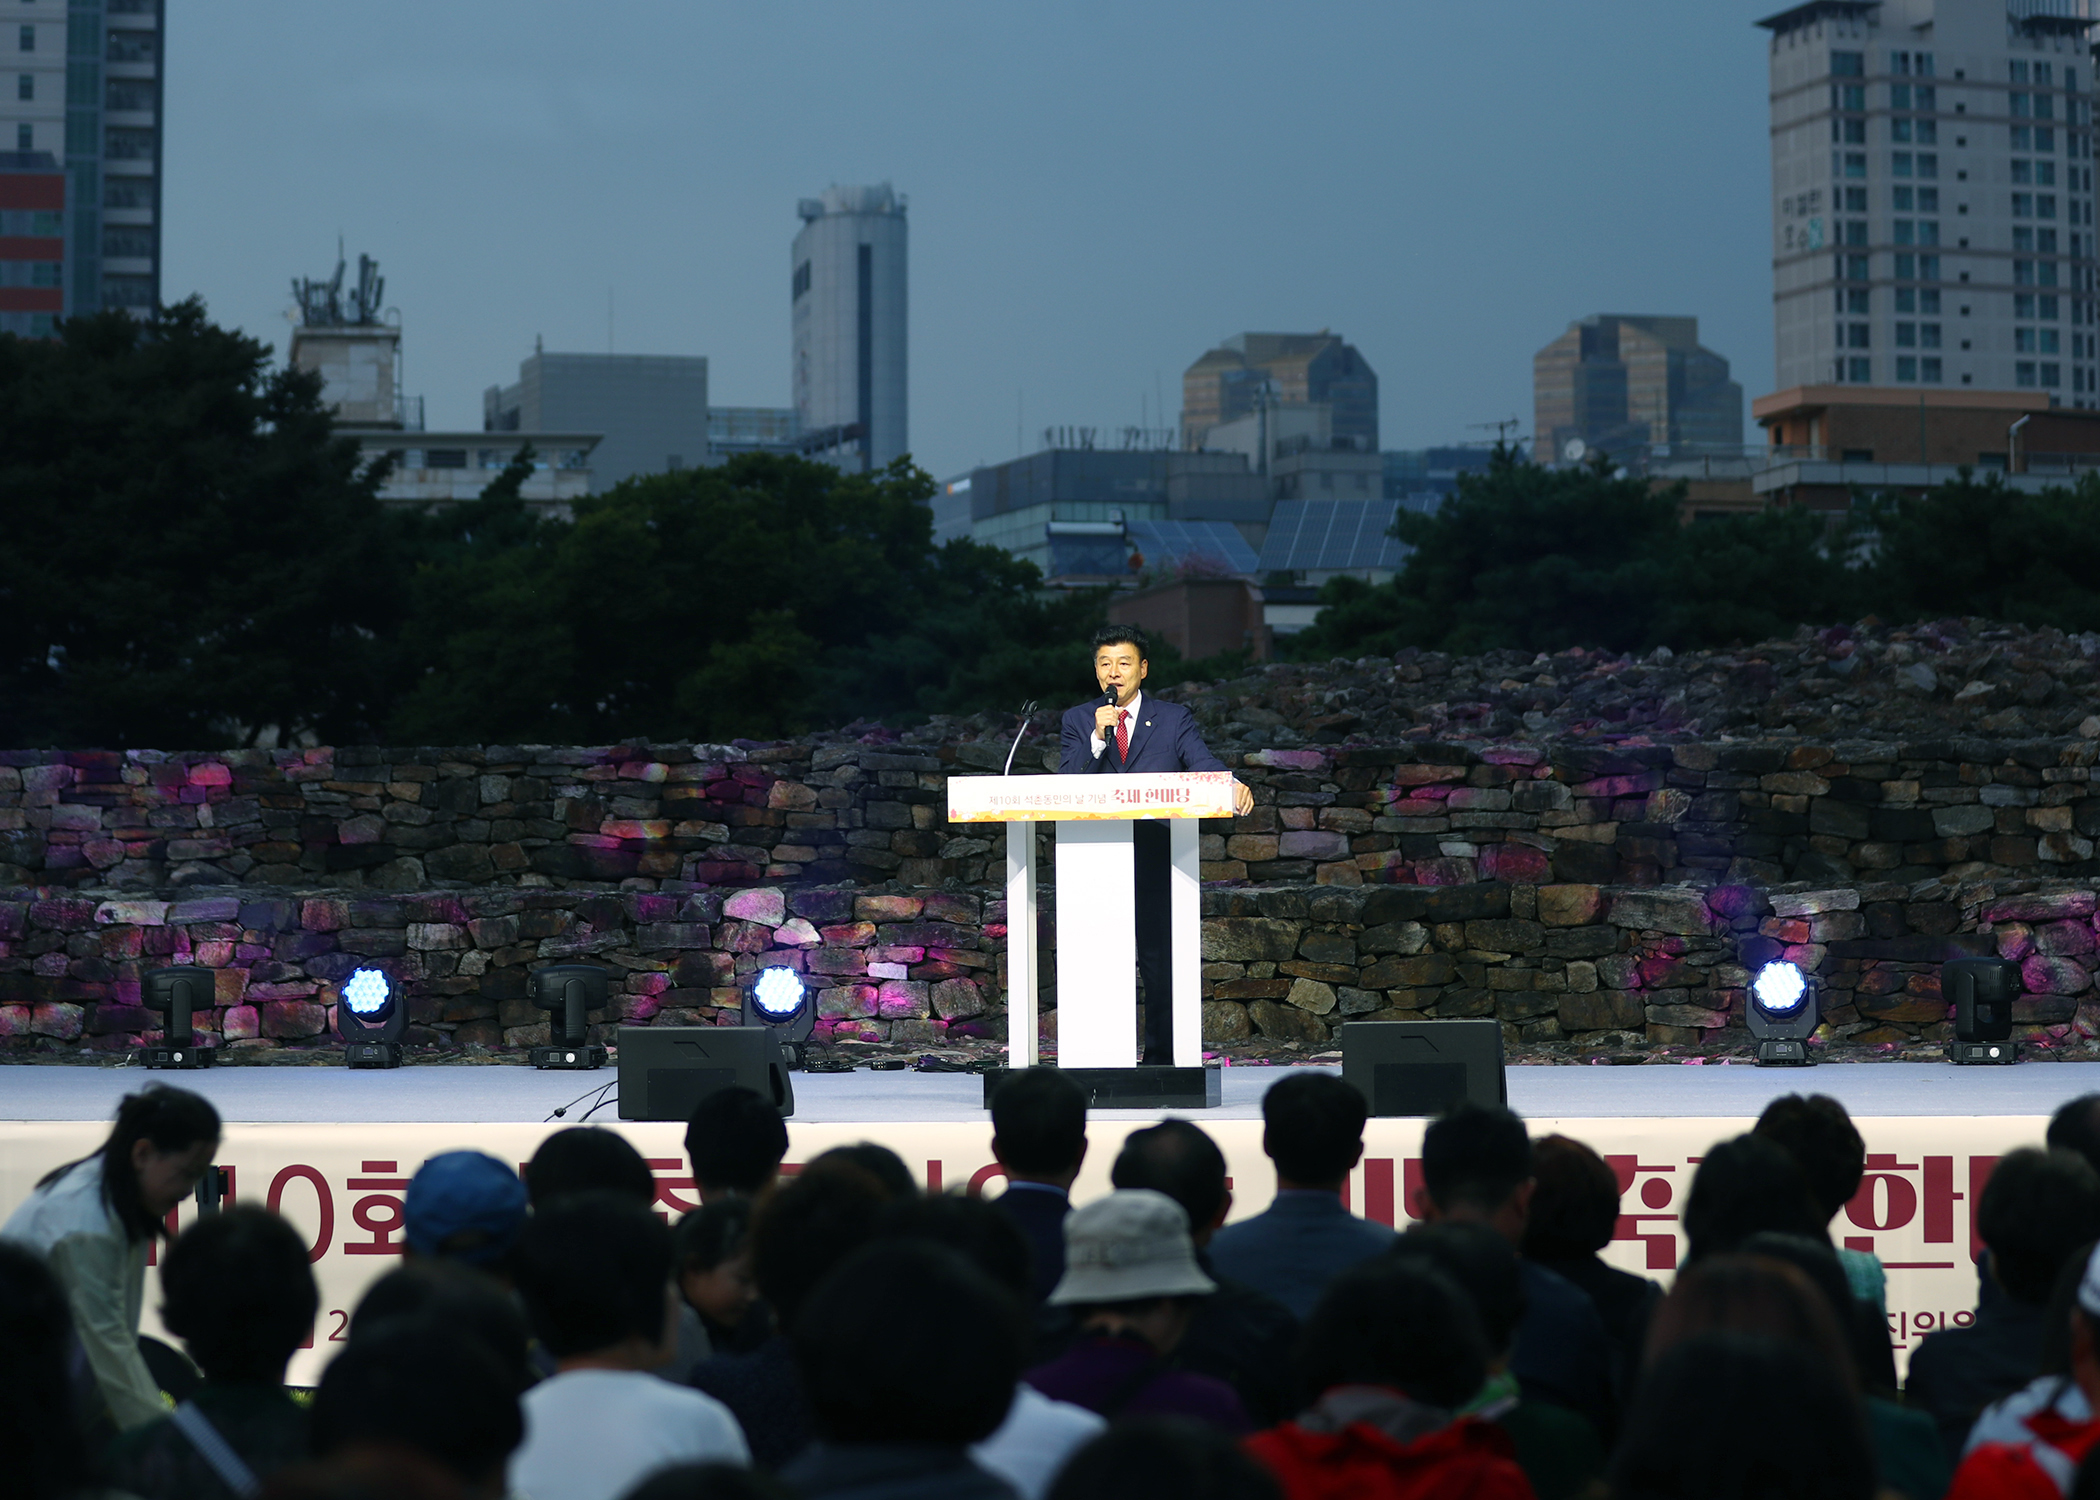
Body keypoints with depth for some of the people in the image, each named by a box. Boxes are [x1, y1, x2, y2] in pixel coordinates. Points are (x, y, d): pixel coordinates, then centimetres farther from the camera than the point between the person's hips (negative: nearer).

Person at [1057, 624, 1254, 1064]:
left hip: (1155, 858, -1)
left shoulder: (1174, 719, 8)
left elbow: (1203, 764, -7)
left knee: (1160, 958, -1)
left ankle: (1161, 1057, 7)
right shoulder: (1076, 721, 11)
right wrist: (1097, 738, -15)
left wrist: (1233, 785, -29)